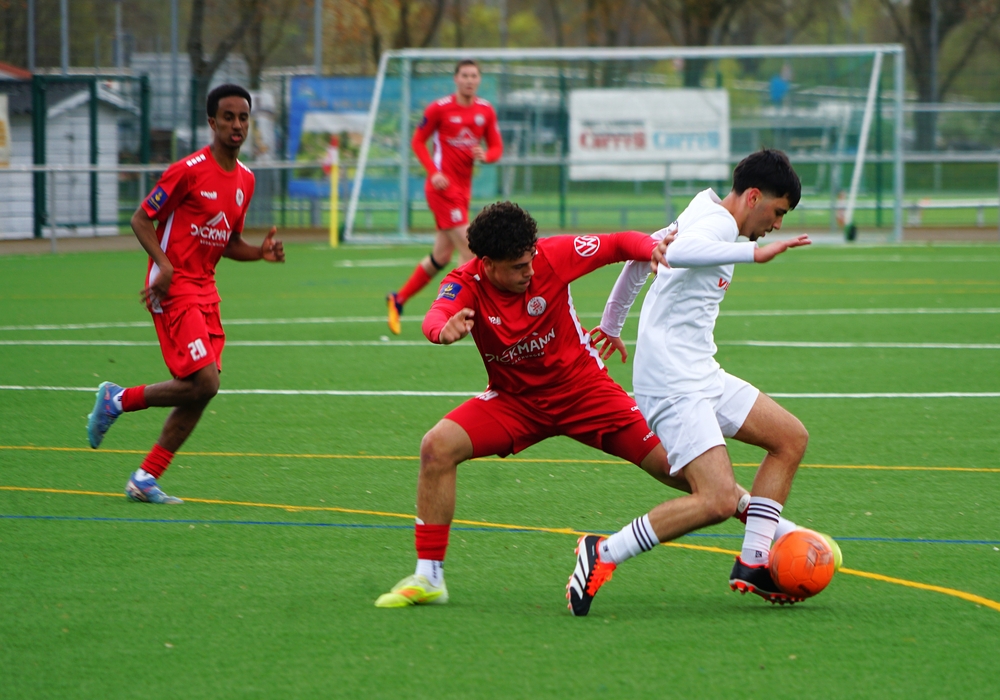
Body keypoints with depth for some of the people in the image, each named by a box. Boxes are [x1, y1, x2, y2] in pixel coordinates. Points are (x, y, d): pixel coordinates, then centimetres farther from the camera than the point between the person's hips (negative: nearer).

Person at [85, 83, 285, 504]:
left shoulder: (245, 180, 11)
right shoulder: (189, 170, -12)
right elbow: (141, 219, -8)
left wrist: (261, 252, 1)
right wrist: (163, 264, -22)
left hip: (205, 291, 8)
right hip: (174, 290, -8)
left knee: (199, 392, 2)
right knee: (203, 383, -17)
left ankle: (146, 478, 9)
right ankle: (118, 400, 5)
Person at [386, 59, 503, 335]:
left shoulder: (486, 111, 7)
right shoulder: (439, 108, -7)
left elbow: (497, 148, 10)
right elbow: (417, 141, -1)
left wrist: (485, 155, -15)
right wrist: (434, 172, -15)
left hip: (463, 188, 7)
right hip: (443, 186, -7)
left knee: (442, 256, 11)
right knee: (469, 248, -15)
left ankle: (398, 299, 25)